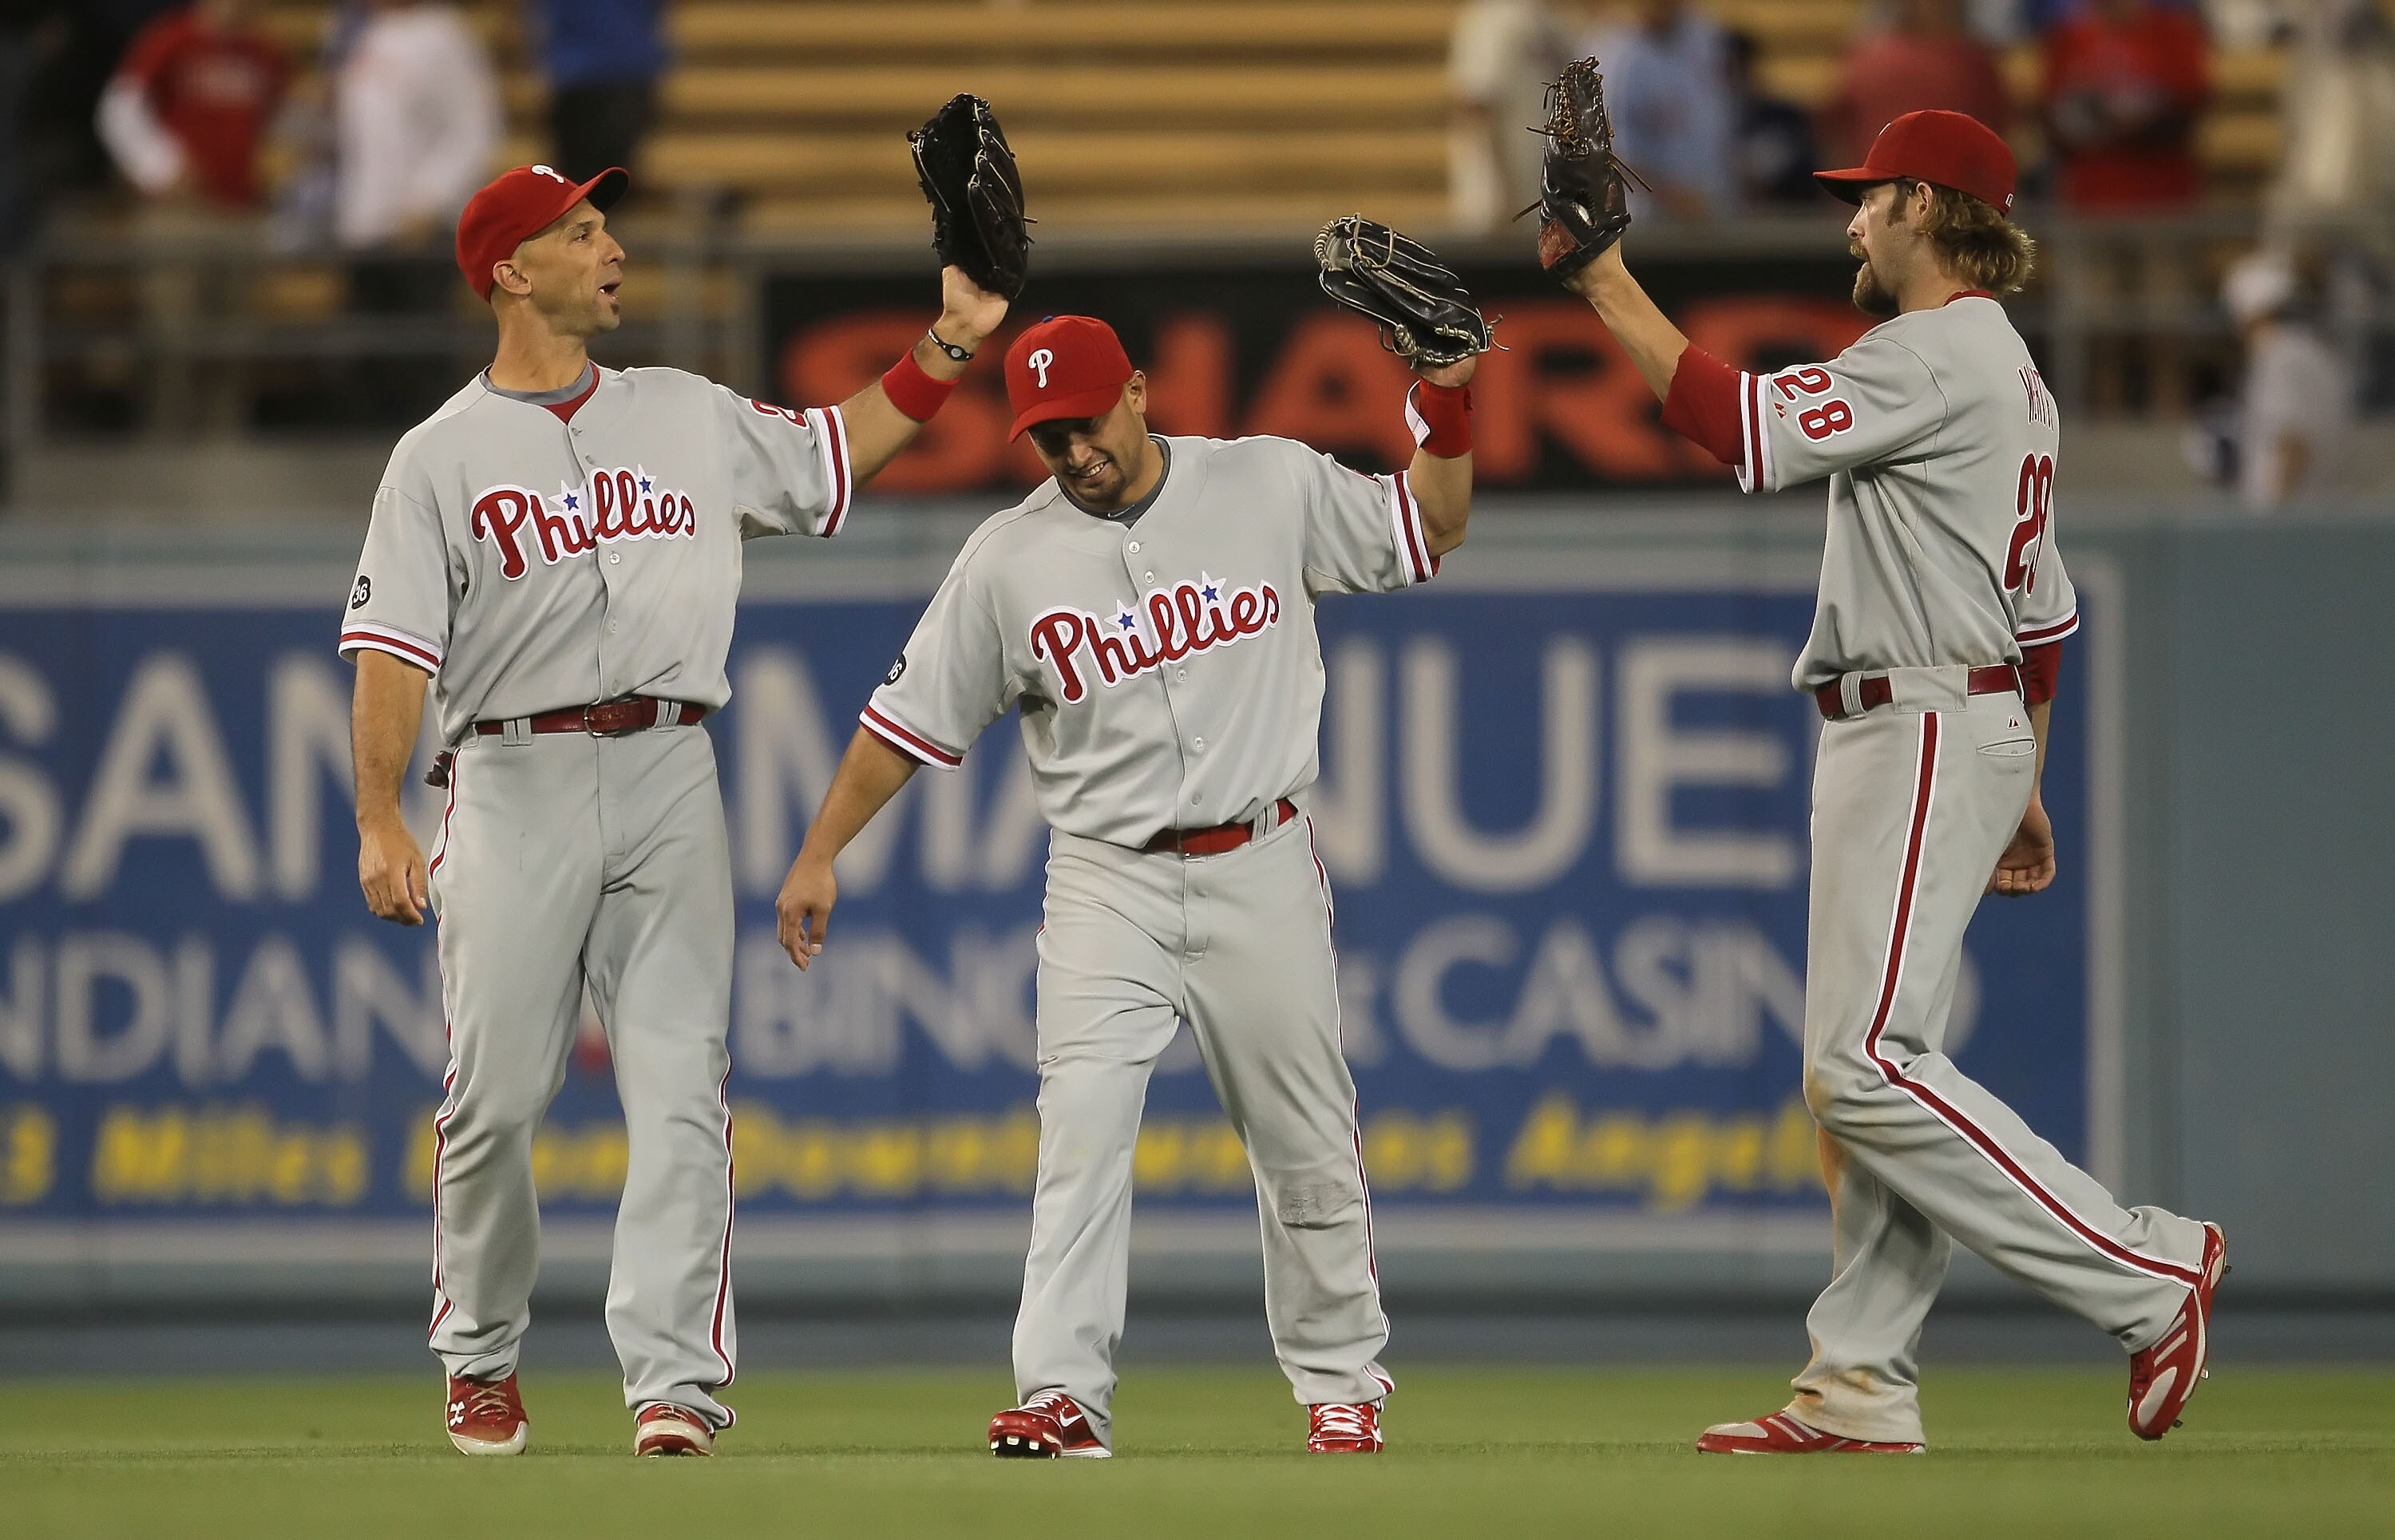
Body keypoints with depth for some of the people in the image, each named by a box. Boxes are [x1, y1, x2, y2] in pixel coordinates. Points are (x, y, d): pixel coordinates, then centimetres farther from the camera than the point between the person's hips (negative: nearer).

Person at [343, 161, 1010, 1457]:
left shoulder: (690, 418, 16)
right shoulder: (441, 458, 2)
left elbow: (838, 451, 27)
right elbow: (391, 653, -4)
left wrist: (950, 344, 17)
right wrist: (379, 823, -15)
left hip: (669, 778, 3)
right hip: (515, 784, -3)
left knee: (680, 1089, -7)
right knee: (495, 1094, -1)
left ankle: (674, 1377, -10)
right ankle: (481, 1360, 18)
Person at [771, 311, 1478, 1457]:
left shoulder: (1271, 485, 1)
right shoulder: (1009, 559, 0)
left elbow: (1429, 534, 12)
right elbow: (911, 717, 4)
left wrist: (1442, 405, -3)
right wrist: (819, 855, 3)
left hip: (1260, 871, 1)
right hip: (1108, 881, -1)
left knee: (1305, 1142, 7)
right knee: (1082, 1126, -15)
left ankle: (1340, 1382, 22)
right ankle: (1062, 1396, -19)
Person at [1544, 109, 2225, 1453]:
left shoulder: (1934, 358, -13)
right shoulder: (2008, 373, 21)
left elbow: (1746, 429, -21)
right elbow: (2044, 608, 24)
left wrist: (1610, 287, -15)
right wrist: (2023, 782, 26)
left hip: (1928, 730, -11)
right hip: (1946, 733, 11)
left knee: (1870, 1065, -15)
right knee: (1869, 1071, 8)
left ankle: (2147, 1274, -14)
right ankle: (1862, 1390, 7)